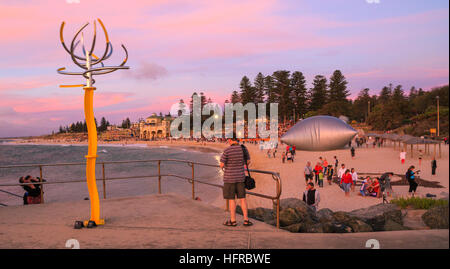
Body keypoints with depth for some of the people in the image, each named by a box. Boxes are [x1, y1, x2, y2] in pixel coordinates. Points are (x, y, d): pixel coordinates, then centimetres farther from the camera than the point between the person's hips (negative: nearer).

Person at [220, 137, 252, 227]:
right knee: (242, 198, 10)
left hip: (229, 177, -4)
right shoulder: (243, 148, -3)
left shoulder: (227, 150, -17)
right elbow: (248, 161, 11)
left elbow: (222, 165, -13)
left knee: (231, 199, 5)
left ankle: (233, 220, 12)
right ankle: (246, 220, 10)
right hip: (240, 177, 4)